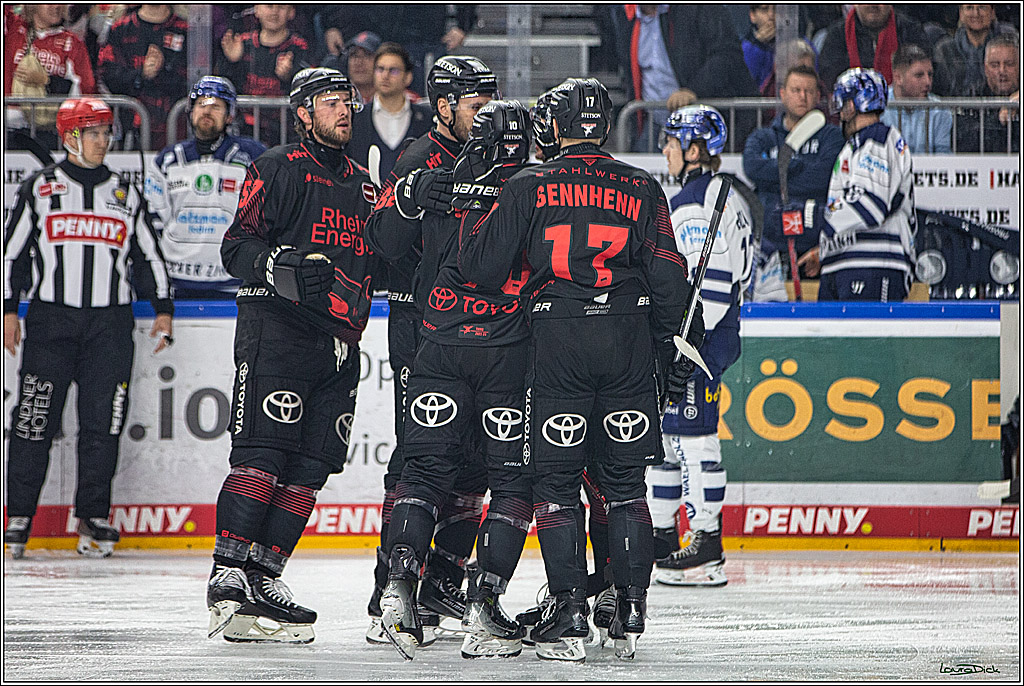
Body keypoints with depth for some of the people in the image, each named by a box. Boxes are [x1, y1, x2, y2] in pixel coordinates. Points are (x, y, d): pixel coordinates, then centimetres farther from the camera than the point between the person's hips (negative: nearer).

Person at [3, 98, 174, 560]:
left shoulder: (125, 194, 13)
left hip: (110, 322, 2)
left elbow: (148, 254, 18)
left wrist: (163, 308, 12)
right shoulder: (39, 188, 5)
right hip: (51, 318, -2)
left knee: (102, 422, -3)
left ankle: (94, 518, 6)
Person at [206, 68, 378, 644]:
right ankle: (229, 575, -17)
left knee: (310, 467, 1)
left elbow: (371, 265, 32)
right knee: (263, 454, -15)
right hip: (277, 330, -7)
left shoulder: (363, 185, 22)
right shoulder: (277, 170, 0)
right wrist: (290, 267, -24)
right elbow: (238, 246, -8)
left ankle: (264, 576, 4)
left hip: (339, 340, 7)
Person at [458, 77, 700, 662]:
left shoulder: (528, 189, 1)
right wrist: (670, 342, 14)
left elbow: (482, 267, 0)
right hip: (628, 341, 2)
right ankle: (631, 614, 5)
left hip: (557, 340, -2)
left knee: (556, 480, 4)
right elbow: (669, 273, 4)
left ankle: (570, 613, -4)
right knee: (626, 481, 9)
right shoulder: (642, 189, 5)